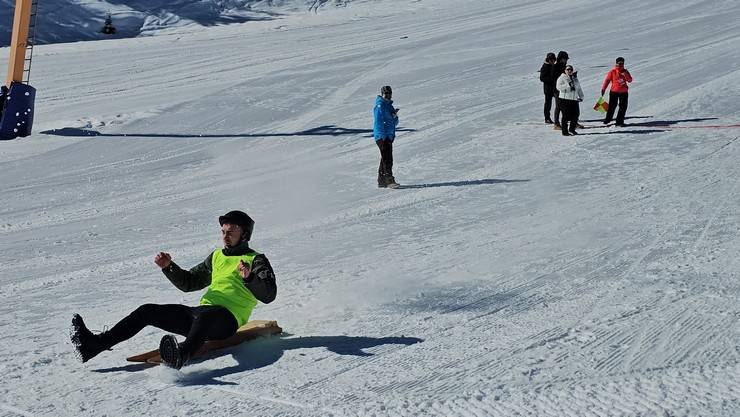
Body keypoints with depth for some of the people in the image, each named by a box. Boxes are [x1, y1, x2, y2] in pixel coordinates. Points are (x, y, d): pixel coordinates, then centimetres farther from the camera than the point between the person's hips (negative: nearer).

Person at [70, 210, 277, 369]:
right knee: (147, 311, -4)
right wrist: (168, 267, 12)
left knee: (203, 316, -43)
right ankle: (94, 344, -11)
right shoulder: (217, 256, 28)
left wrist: (249, 278, -25)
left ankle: (181, 356, -72)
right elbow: (188, 282, 29)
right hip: (201, 312, 8)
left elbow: (268, 295, -8)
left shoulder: (256, 260, 7)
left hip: (227, 318, -8)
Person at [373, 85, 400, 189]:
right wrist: (383, 135, -22)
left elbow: (395, 123, 19)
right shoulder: (380, 106, -9)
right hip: (382, 136, -10)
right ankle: (389, 180, -15)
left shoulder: (389, 106, 18)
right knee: (387, 159, -14)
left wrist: (395, 116, -2)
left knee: (385, 159, 13)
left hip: (389, 136, 10)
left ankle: (381, 181, 19)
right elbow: (378, 122, -16)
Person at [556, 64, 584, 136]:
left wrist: (581, 96, 17)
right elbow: (559, 87, -17)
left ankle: (572, 129, 22)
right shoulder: (561, 78, -3)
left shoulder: (575, 78, 17)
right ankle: (564, 131, 1)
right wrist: (568, 85, -23)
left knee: (576, 114, 5)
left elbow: (579, 88, 25)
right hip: (565, 99, -6)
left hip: (574, 99, 6)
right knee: (566, 115, -6)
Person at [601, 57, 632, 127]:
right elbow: (607, 80, -1)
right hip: (614, 92, -3)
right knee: (612, 106, -2)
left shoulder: (625, 71, 7)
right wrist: (603, 89, -5)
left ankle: (620, 121, 8)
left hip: (624, 92, 3)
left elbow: (630, 80, 0)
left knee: (623, 107, 1)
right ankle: (607, 119, 17)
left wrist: (626, 75, -17)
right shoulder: (612, 71, -3)